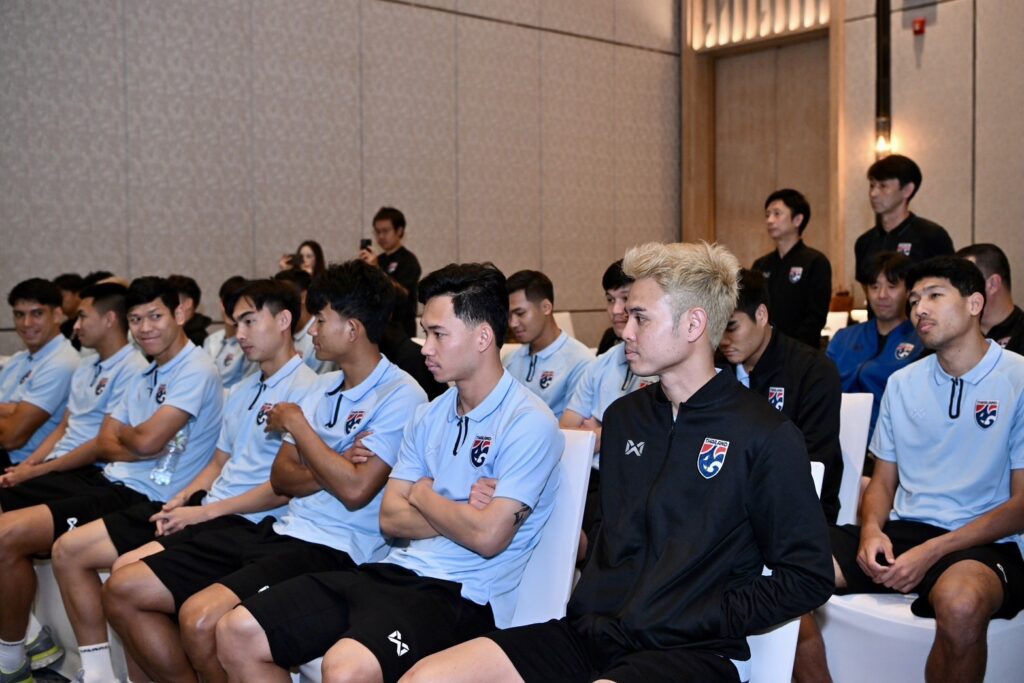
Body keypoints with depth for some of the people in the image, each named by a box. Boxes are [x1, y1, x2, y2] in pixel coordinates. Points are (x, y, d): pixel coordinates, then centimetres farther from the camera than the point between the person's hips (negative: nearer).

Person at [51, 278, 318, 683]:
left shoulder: (305, 389, -12)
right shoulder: (243, 391, 19)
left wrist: (204, 512, -14)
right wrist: (180, 502, 3)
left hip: (246, 521, -10)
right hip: (206, 507, 10)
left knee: (127, 571, -29)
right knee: (69, 550, 5)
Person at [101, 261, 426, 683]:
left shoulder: (400, 395, -10)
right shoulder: (325, 387, 16)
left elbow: (355, 490, -20)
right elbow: (281, 478, 12)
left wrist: (295, 422, -7)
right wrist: (333, 468, -9)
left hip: (333, 549, -8)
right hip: (280, 531, 9)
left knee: (200, 617, -30)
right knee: (122, 590, 2)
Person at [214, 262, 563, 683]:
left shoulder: (528, 423, -10)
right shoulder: (429, 416, 14)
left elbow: (487, 535, -19)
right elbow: (390, 517, 10)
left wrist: (424, 496, -1)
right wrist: (458, 513, -7)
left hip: (461, 594, -8)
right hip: (396, 570, 8)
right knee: (237, 633, -1)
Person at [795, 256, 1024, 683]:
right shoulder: (902, 383, 14)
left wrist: (932, 552, -16)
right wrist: (871, 531, -5)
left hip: (981, 544, -5)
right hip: (898, 532, 5)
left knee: (960, 602, -39)